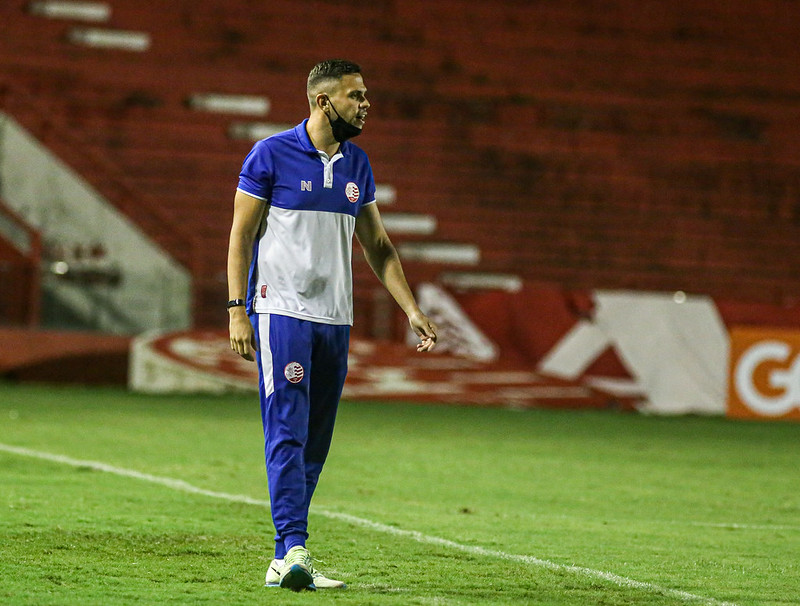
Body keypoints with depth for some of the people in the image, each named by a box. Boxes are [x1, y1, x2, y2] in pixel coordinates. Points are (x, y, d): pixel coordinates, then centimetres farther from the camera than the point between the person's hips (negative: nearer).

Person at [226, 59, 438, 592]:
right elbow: (241, 234, -4)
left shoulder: (356, 164, 12)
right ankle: (293, 550, -18)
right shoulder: (271, 155, -5)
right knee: (288, 433, -13)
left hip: (335, 318, 6)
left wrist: (411, 309, 9)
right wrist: (237, 311, -11)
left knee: (315, 443, 5)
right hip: (281, 311, -6)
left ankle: (285, 561, 9)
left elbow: (377, 246, 18)